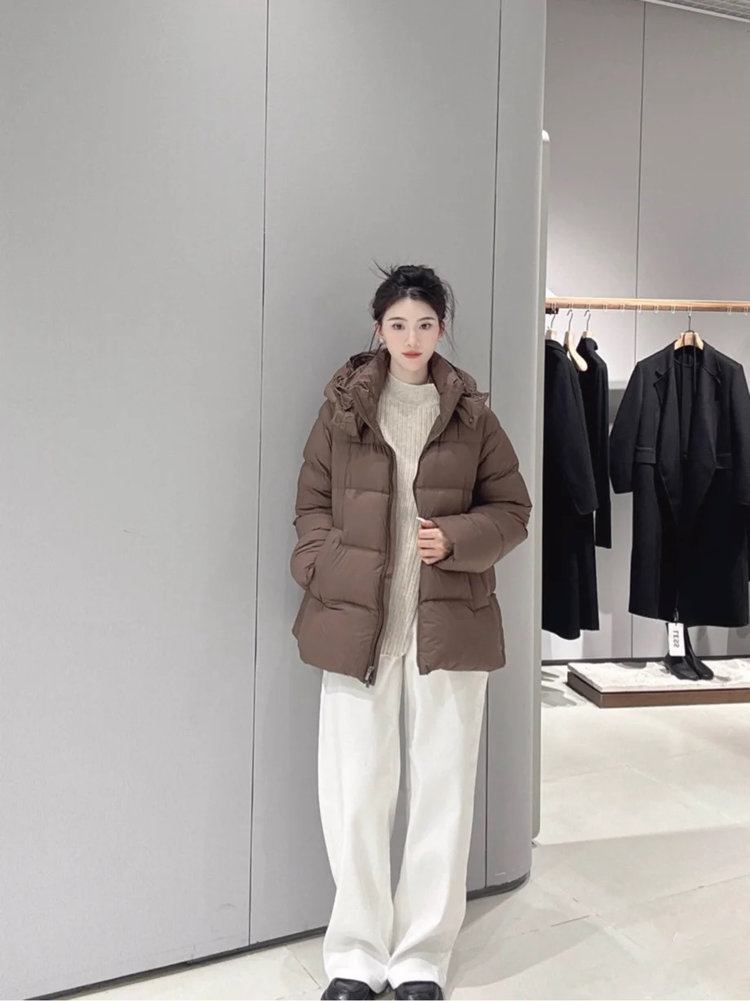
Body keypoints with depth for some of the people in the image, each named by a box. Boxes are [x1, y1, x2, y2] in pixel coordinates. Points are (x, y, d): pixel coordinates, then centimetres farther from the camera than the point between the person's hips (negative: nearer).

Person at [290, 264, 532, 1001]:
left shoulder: (471, 415, 5)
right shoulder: (342, 408, 5)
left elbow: (512, 509, 7)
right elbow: (311, 505, 8)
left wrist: (456, 539, -11)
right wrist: (323, 576, -6)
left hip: (449, 623, 1)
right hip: (357, 621, 0)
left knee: (443, 788, 8)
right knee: (354, 791, 4)